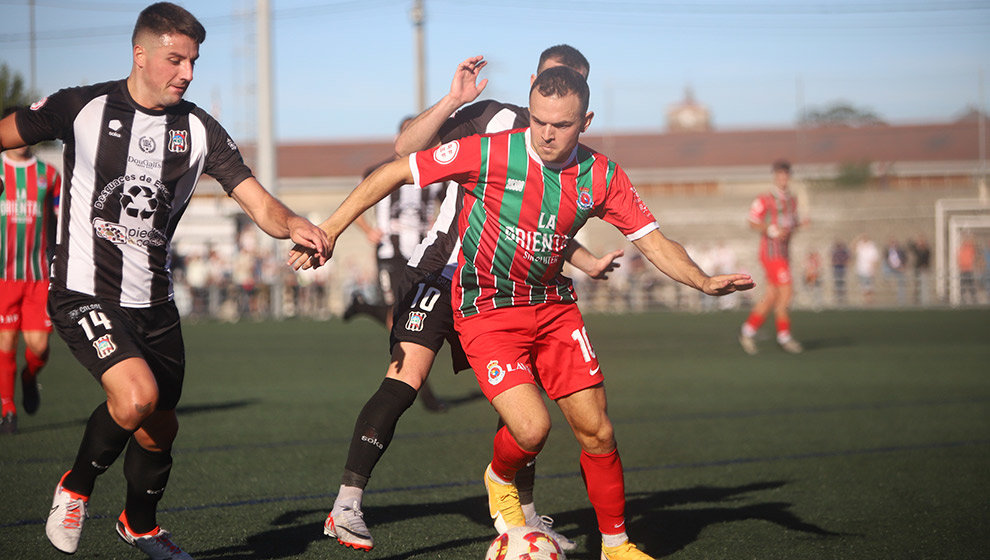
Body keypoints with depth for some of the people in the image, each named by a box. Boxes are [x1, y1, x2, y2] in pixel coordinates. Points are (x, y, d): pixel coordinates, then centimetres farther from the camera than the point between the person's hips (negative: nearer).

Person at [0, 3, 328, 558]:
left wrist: (293, 225, -26)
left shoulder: (199, 129, 2)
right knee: (138, 396, -26)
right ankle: (76, 487, 3)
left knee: (161, 428, 11)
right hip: (85, 292, -5)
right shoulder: (84, 107, -6)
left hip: (154, 302, 5)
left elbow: (258, 201, -5)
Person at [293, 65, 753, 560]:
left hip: (553, 306, 4)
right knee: (532, 429, -21)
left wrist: (704, 282, -19)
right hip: (486, 310, -4)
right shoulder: (488, 153, -18)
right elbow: (395, 172, -11)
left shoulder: (602, 176, -6)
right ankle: (500, 479, 15)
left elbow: (653, 241, -2)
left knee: (596, 431, -1)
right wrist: (330, 228, -11)